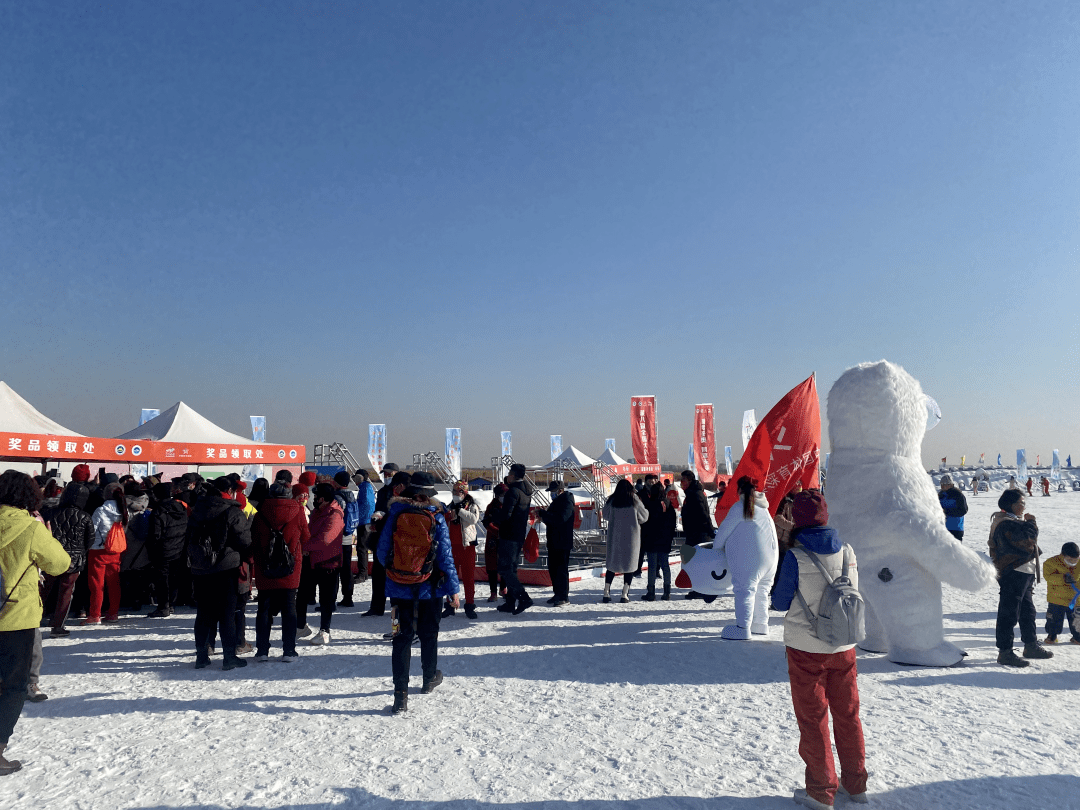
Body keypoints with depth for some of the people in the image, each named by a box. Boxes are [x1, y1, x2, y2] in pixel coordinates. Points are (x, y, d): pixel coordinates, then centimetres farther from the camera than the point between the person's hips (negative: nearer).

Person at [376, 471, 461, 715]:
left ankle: (400, 694, -2)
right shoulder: (436, 517, -10)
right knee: (429, 634, 19)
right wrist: (453, 589, -1)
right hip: (430, 587, -1)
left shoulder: (394, 514, -5)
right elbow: (445, 556, -9)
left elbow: (382, 553, 1)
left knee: (403, 637, 5)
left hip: (400, 588, 1)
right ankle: (430, 680, 38)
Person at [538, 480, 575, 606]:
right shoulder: (556, 501, 18)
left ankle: (564, 597, -1)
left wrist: (543, 514, -22)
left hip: (563, 543, -10)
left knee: (561, 569, -7)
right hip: (553, 542, 10)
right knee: (553, 568, 14)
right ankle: (557, 594, 23)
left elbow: (560, 518, -28)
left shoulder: (567, 502, -14)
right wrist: (543, 516, 3)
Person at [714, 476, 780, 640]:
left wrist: (716, 549, 14)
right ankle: (760, 624, 26)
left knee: (745, 590, -6)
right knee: (761, 590, 17)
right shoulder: (763, 508, 17)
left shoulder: (740, 507, -7)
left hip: (749, 557, -8)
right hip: (770, 556, 8)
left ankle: (742, 628, -8)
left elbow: (724, 530, -2)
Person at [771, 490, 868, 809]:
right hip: (843, 646, 4)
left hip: (806, 649, -4)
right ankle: (855, 784, 31)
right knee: (847, 714, 18)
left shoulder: (795, 557, -18)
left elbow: (780, 603, -9)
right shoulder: (847, 551, -4)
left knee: (812, 719, 9)